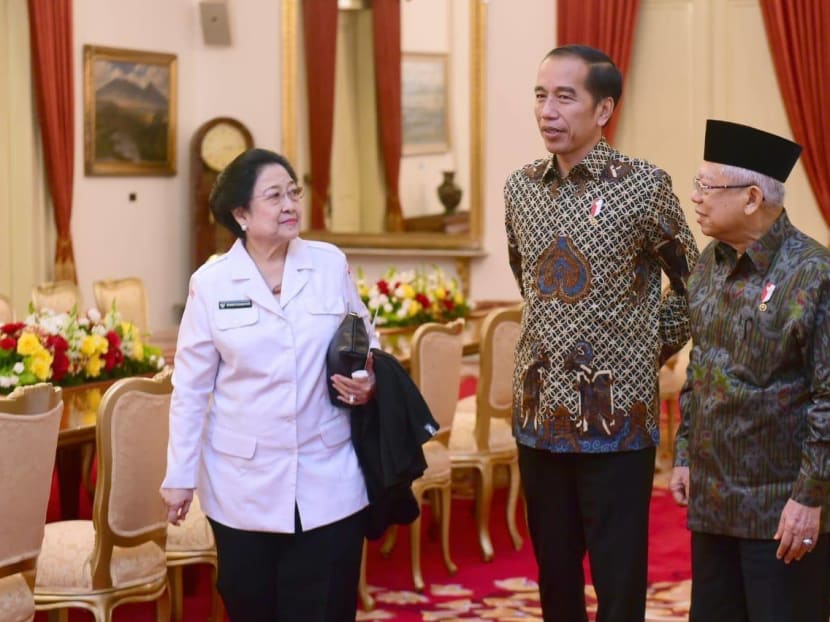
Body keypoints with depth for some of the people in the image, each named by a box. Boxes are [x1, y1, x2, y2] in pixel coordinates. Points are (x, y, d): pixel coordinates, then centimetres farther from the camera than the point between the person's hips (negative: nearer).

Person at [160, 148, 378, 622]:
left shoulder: (331, 264, 0)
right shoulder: (211, 283, -3)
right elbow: (191, 388, 1)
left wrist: (367, 382, -9)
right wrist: (180, 475, 1)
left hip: (328, 478, 1)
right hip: (244, 483, 0)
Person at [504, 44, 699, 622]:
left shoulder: (644, 185, -7)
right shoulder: (520, 187, 6)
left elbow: (693, 281, 4)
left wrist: (652, 349, 3)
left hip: (616, 416, -4)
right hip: (539, 413, 4)